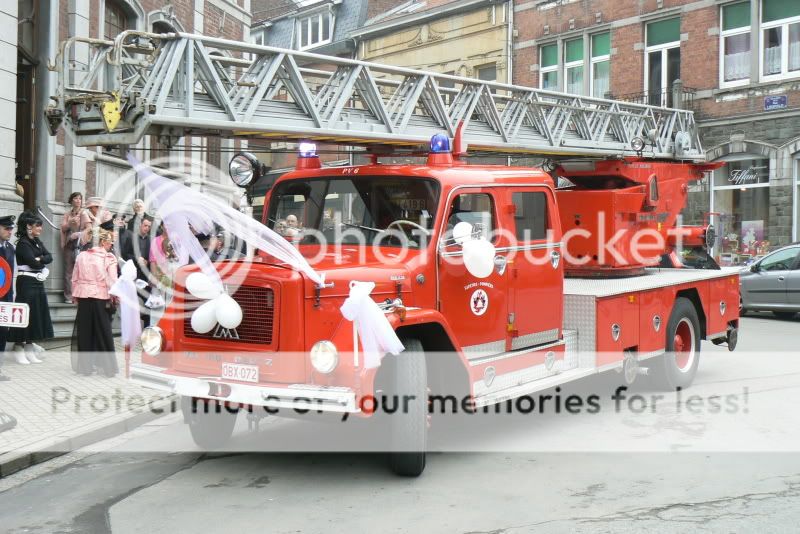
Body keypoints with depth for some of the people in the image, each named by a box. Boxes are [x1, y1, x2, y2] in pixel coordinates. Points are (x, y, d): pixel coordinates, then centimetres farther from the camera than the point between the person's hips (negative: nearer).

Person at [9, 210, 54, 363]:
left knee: (36, 313, 8)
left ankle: (29, 347, 14)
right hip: (26, 282, -8)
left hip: (38, 282, 8)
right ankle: (18, 348, 1)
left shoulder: (37, 241, 13)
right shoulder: (23, 243, -12)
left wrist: (40, 259, -12)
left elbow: (49, 257, 6)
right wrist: (44, 264, -1)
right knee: (25, 313, -6)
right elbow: (33, 263, -19)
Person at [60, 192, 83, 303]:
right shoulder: (68, 214, 17)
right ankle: (68, 297, 0)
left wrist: (78, 234, -11)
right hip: (69, 244, 3)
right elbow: (63, 228, 8)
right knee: (68, 271, -1)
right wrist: (70, 222, -9)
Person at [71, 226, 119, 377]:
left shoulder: (81, 256, 6)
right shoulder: (109, 258, -7)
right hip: (101, 298, -3)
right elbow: (112, 280, -10)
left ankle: (85, 366, 16)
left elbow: (75, 279, 10)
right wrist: (114, 297, 1)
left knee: (85, 332, 10)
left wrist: (75, 296, 19)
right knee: (104, 332, 5)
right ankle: (109, 367, 8)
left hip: (83, 297, 3)